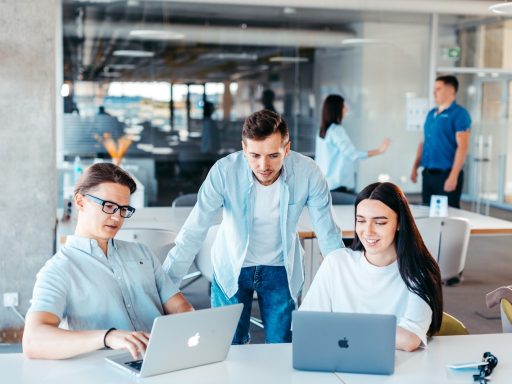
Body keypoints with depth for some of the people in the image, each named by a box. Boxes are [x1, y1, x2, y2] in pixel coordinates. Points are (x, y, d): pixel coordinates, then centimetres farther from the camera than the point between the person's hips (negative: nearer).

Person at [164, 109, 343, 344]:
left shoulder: (308, 173, -21)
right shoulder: (224, 171, -24)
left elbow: (328, 234, -9)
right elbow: (193, 233, -21)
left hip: (281, 269, 1)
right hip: (231, 268, -1)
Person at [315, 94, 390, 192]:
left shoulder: (323, 130, 11)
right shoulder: (336, 130, -14)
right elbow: (353, 154, -18)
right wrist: (379, 151, -12)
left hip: (324, 182, 9)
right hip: (336, 184, -9)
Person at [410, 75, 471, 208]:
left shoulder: (459, 114, -9)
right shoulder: (431, 114, 14)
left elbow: (462, 147, -15)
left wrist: (453, 176, -21)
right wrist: (415, 167, 13)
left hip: (446, 174, -7)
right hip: (428, 173, 7)